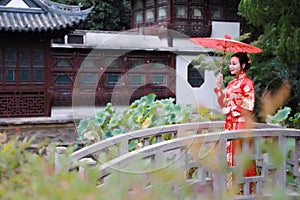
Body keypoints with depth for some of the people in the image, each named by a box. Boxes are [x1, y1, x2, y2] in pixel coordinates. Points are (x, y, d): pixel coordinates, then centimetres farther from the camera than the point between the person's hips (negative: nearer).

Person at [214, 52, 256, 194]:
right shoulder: (232, 83, 15)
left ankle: (241, 187, 2)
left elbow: (248, 108, -13)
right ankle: (231, 185, 14)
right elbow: (223, 104, 12)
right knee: (229, 153, 8)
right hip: (230, 124, 7)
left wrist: (230, 110, -8)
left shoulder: (247, 82, -7)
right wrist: (219, 87, 2)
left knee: (239, 155, -5)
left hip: (241, 123, -7)